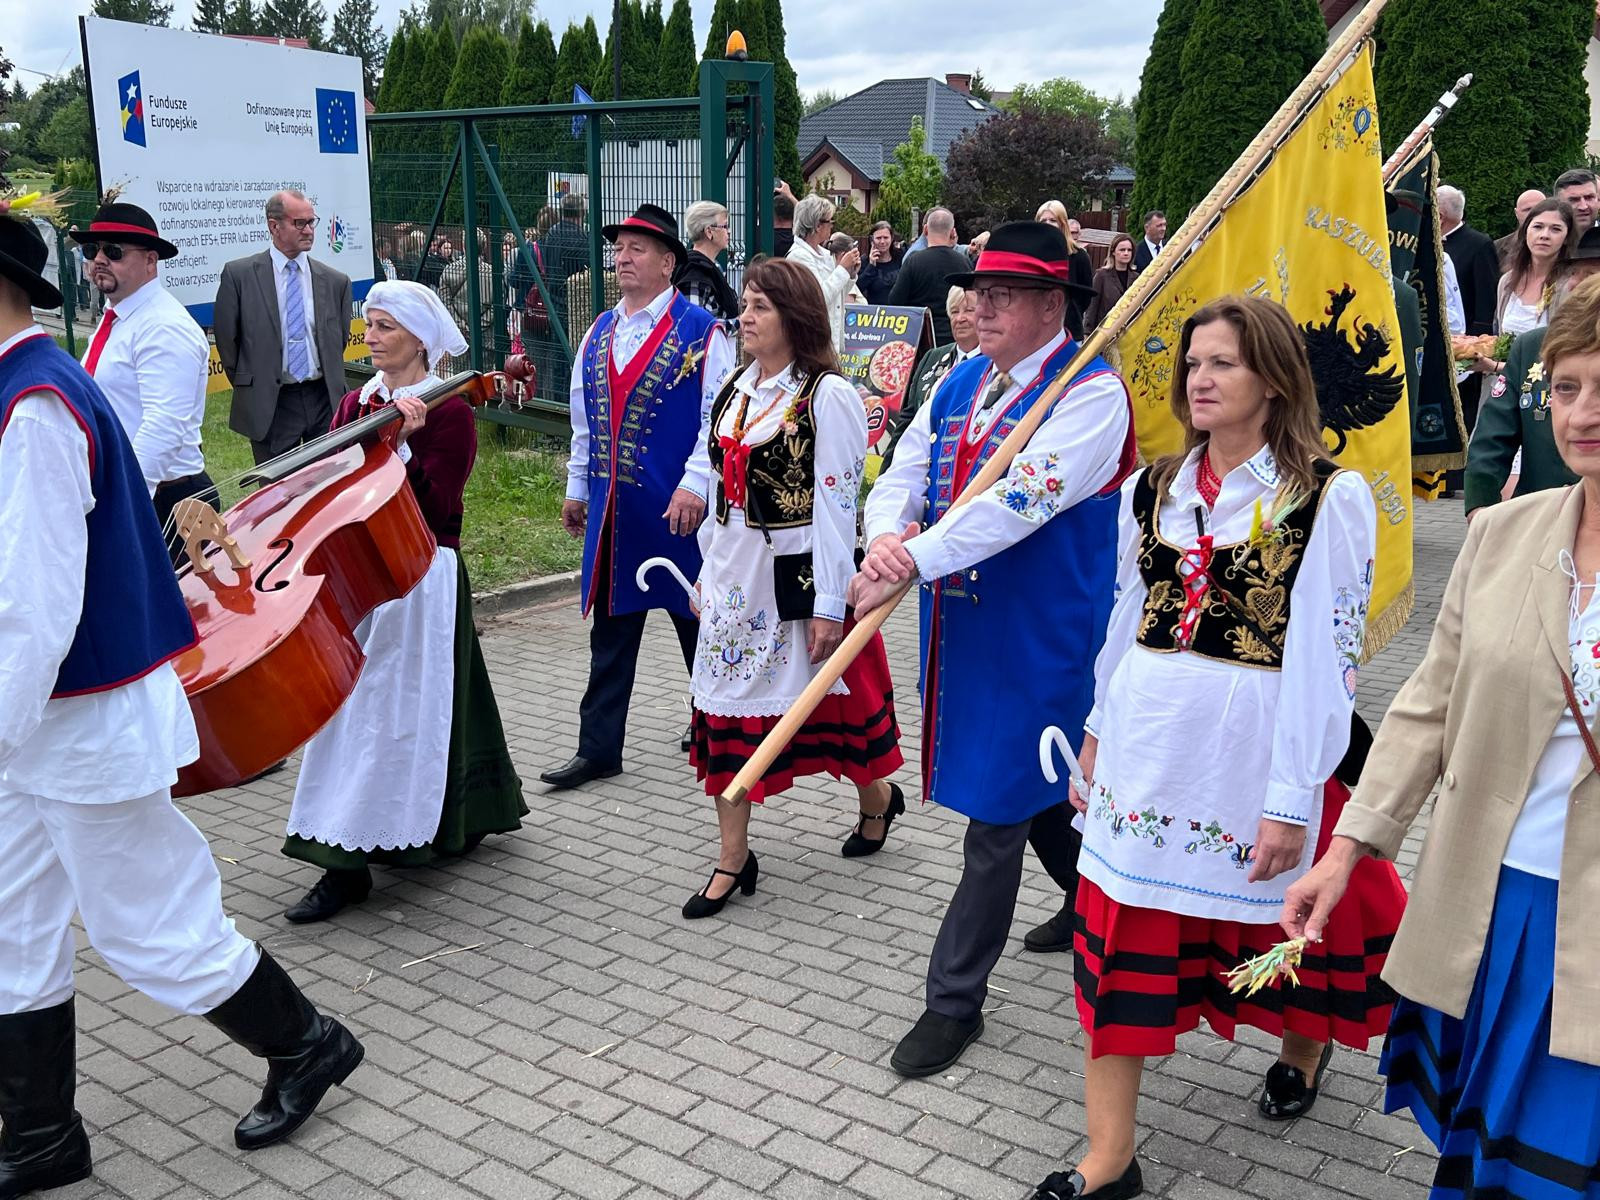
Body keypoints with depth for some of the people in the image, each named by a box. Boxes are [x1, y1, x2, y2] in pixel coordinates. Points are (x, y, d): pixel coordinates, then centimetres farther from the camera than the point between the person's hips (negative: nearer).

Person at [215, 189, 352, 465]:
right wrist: (248, 388, 6)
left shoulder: (335, 281, 5)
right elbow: (226, 338, 2)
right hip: (270, 405, -2)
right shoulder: (239, 275, -2)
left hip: (325, 400, 2)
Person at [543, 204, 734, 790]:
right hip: (612, 509, 6)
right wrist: (577, 488, 18)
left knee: (697, 621, 9)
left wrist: (695, 485, -19)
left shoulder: (700, 330, -7)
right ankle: (598, 748, 15)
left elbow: (717, 419, -11)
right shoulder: (598, 333, 12)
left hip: (676, 505, -5)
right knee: (610, 629, 9)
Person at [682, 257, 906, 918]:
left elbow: (836, 504, -16)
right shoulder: (736, 389, 8)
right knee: (725, 708, 6)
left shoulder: (827, 395, -14)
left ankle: (876, 798, 39)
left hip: (798, 573, -7)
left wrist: (829, 604, -17)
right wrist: (708, 568, 15)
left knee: (830, 702, 10)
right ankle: (733, 858, 15)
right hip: (734, 573, 7)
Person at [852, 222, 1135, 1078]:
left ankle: (955, 1001, 13)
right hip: (963, 621, 8)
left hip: (1040, 632, -7)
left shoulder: (1090, 391, -16)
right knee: (1035, 789, 23)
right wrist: (886, 536, -18)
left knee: (998, 811, -1)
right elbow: (902, 474, 5)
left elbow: (1020, 501, -28)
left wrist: (911, 566, -31)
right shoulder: (960, 383, 9)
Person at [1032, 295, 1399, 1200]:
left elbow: (1327, 657, -12)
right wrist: (1100, 732, 16)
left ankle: (1305, 1043, 51)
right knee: (1119, 937, 4)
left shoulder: (1331, 497, -9)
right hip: (1149, 740, 4)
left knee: (1274, 920, 16)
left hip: (1257, 745, -4)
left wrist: (1294, 798, -14)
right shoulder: (1153, 488, 8)